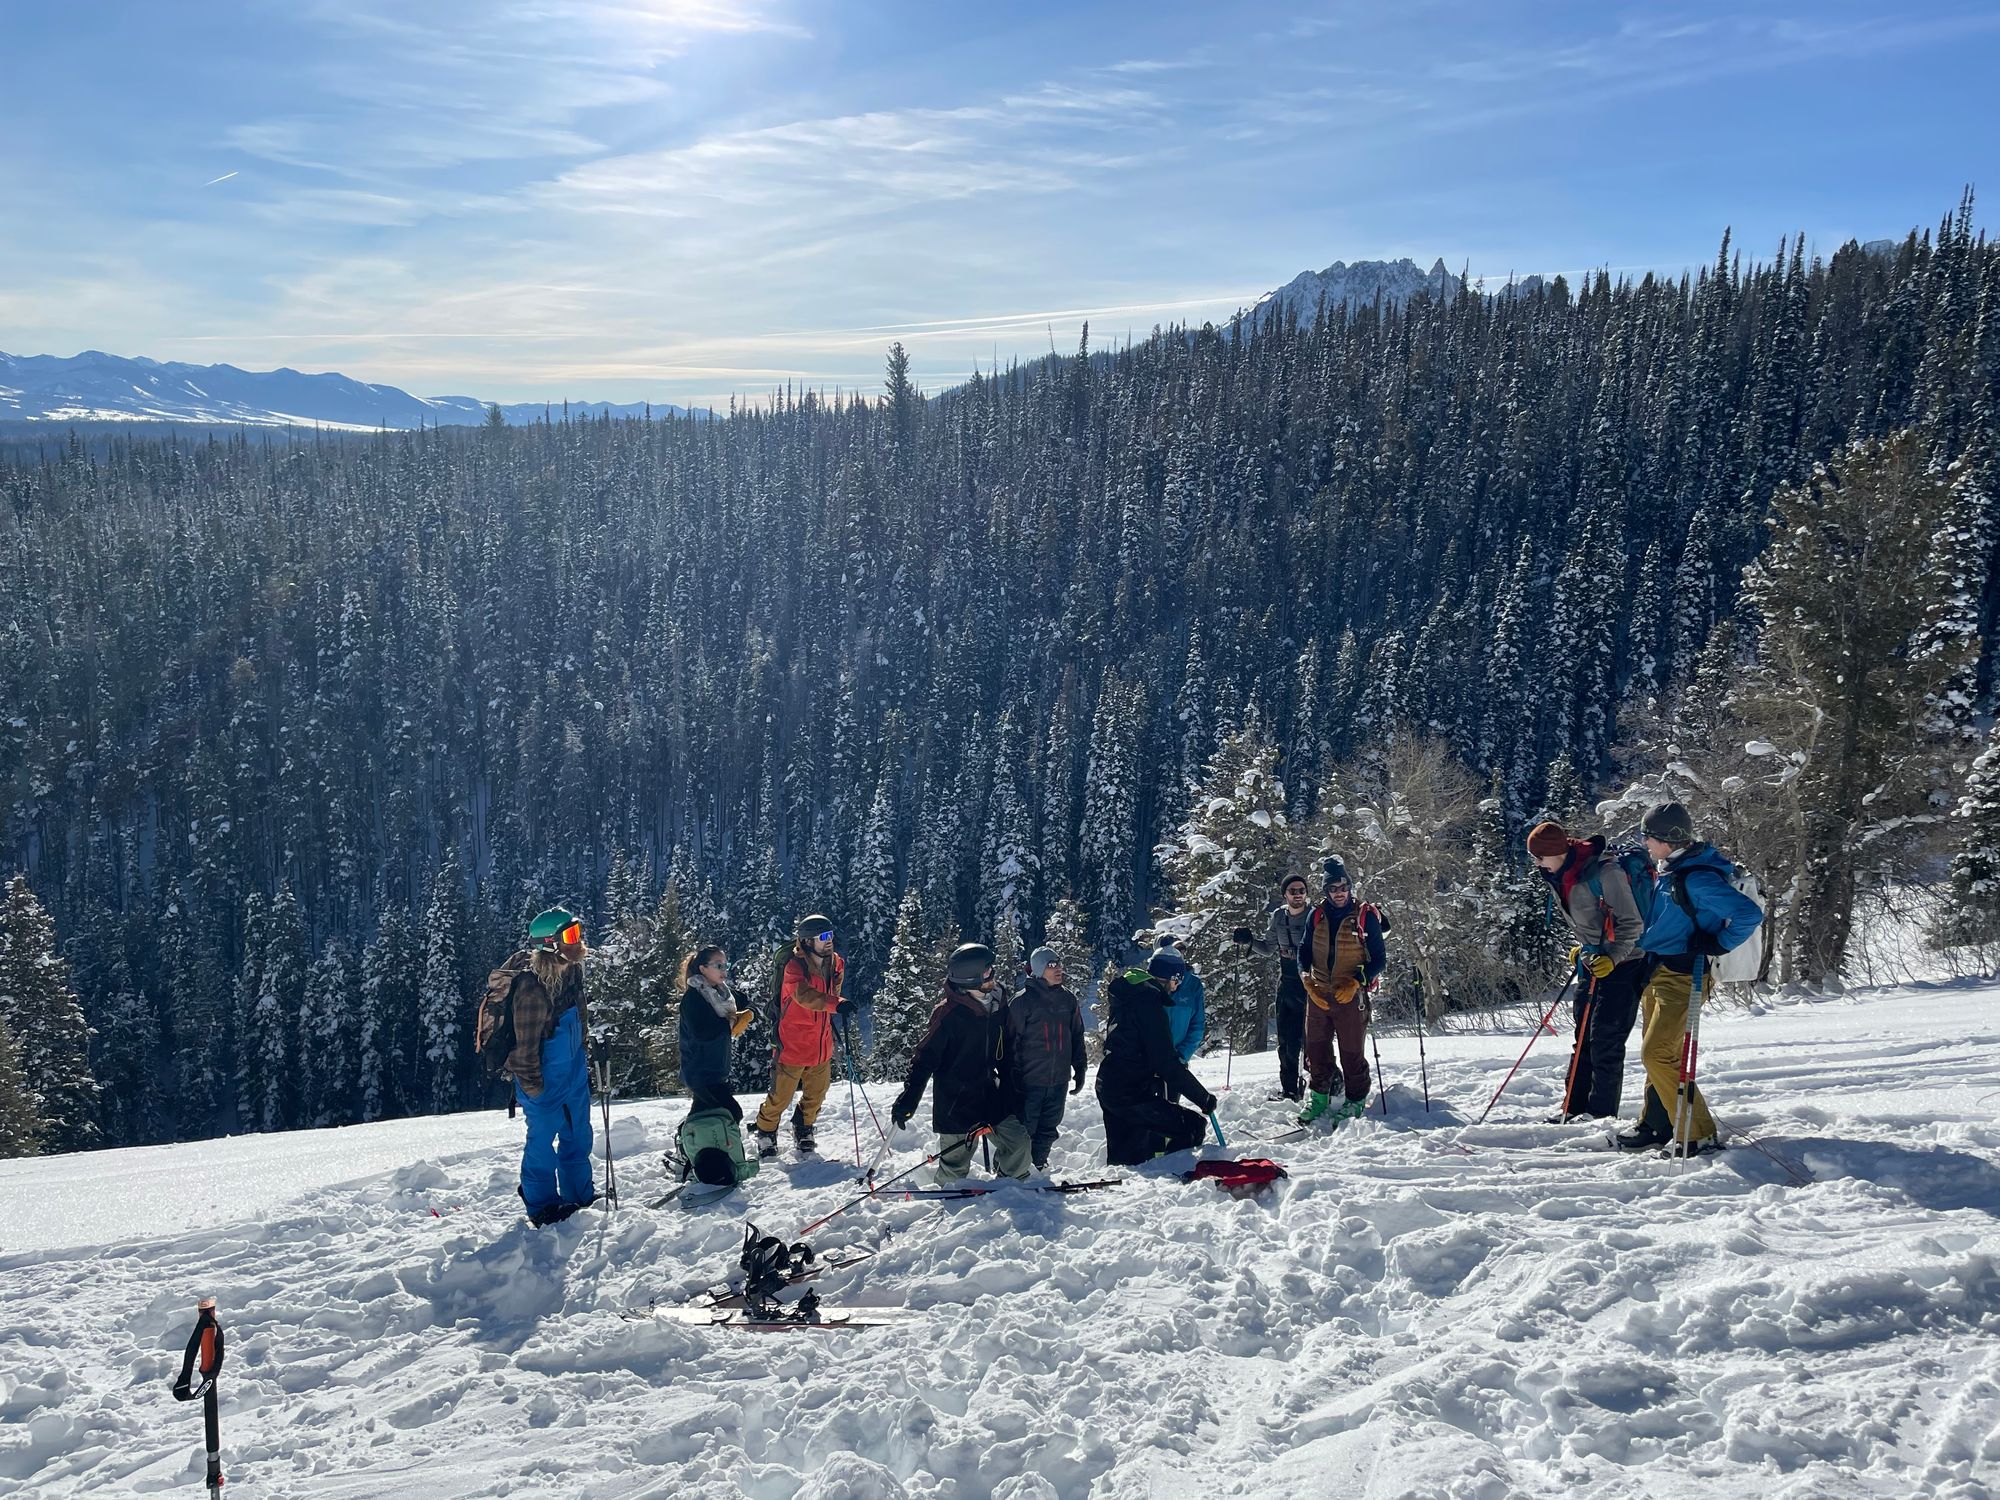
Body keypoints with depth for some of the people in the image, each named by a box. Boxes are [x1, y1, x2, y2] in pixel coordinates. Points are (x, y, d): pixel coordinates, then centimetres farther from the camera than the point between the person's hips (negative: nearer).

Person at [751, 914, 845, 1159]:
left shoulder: (835, 963, 0)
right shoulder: (794, 966, -22)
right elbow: (804, 995, -40)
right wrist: (836, 1003, -52)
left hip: (821, 1044, 6)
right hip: (793, 1044, -6)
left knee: (816, 1094, 18)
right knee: (781, 1095, 7)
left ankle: (803, 1130, 41)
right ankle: (766, 1132, 29)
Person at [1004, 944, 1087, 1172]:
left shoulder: (1068, 999, 8)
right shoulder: (1023, 1000, -9)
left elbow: (1077, 1036, 16)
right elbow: (1011, 1041, -7)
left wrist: (1080, 1069, 14)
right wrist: (1013, 1078, -10)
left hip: (1059, 1080, 5)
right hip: (1029, 1080, -5)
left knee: (1049, 1128, 14)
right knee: (1024, 1128, 1)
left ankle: (1039, 1163, 31)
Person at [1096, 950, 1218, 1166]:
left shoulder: (1128, 995, 13)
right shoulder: (1148, 1000, -16)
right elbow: (1166, 1063, -20)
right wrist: (1204, 1098, -14)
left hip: (1107, 1088, 10)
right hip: (1130, 1096, -10)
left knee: (1122, 1161, 19)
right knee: (1194, 1128, -12)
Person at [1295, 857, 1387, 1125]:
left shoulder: (1366, 916, -6)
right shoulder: (1316, 915, 4)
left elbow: (1379, 959, -3)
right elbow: (1304, 950, 13)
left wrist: (1356, 982, -17)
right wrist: (1307, 979, -5)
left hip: (1350, 996, -4)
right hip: (1318, 994, 4)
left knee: (1352, 1052, 1)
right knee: (1316, 1049, 10)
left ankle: (1355, 1102, 14)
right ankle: (1319, 1097, 25)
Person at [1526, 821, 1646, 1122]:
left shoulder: (1604, 871, -24)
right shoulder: (1558, 876, 3)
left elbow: (1632, 923, -20)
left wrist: (1612, 957, -27)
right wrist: (1581, 948, 13)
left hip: (1622, 962, -9)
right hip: (1592, 959, 9)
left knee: (1605, 1039, -8)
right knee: (1583, 1036, 10)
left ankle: (1602, 1112, 0)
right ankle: (1575, 1106, 14)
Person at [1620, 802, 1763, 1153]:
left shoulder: (1697, 878, -21)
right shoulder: (1671, 871, 10)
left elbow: (1749, 913, -26)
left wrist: (1716, 944, -19)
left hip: (1681, 978, -10)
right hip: (1656, 973, 10)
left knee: (1657, 1055, -13)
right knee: (1655, 1053, 15)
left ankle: (1699, 1135, -7)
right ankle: (1656, 1125, 27)